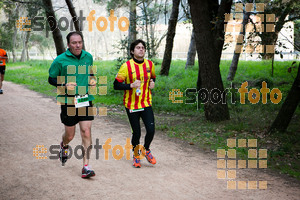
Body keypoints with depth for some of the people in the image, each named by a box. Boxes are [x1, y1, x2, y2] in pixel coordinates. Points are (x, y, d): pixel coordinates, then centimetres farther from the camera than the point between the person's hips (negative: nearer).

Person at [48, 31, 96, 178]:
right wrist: (64, 85, -15)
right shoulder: (60, 60, -6)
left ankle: (86, 166, -1)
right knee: (70, 135, 9)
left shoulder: (88, 57, 6)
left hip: (86, 100, 2)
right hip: (68, 101, -2)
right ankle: (64, 146, 47)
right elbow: (51, 79, 2)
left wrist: (92, 80, 3)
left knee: (86, 132, -7)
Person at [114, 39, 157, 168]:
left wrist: (152, 83, 1)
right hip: (131, 105, -3)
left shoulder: (150, 64, 3)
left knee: (151, 130, -6)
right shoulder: (127, 66, -10)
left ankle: (146, 150, 25)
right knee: (136, 133, 2)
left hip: (146, 103, 3)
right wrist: (131, 85, -22)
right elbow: (116, 85, -9)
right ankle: (136, 155, 28)